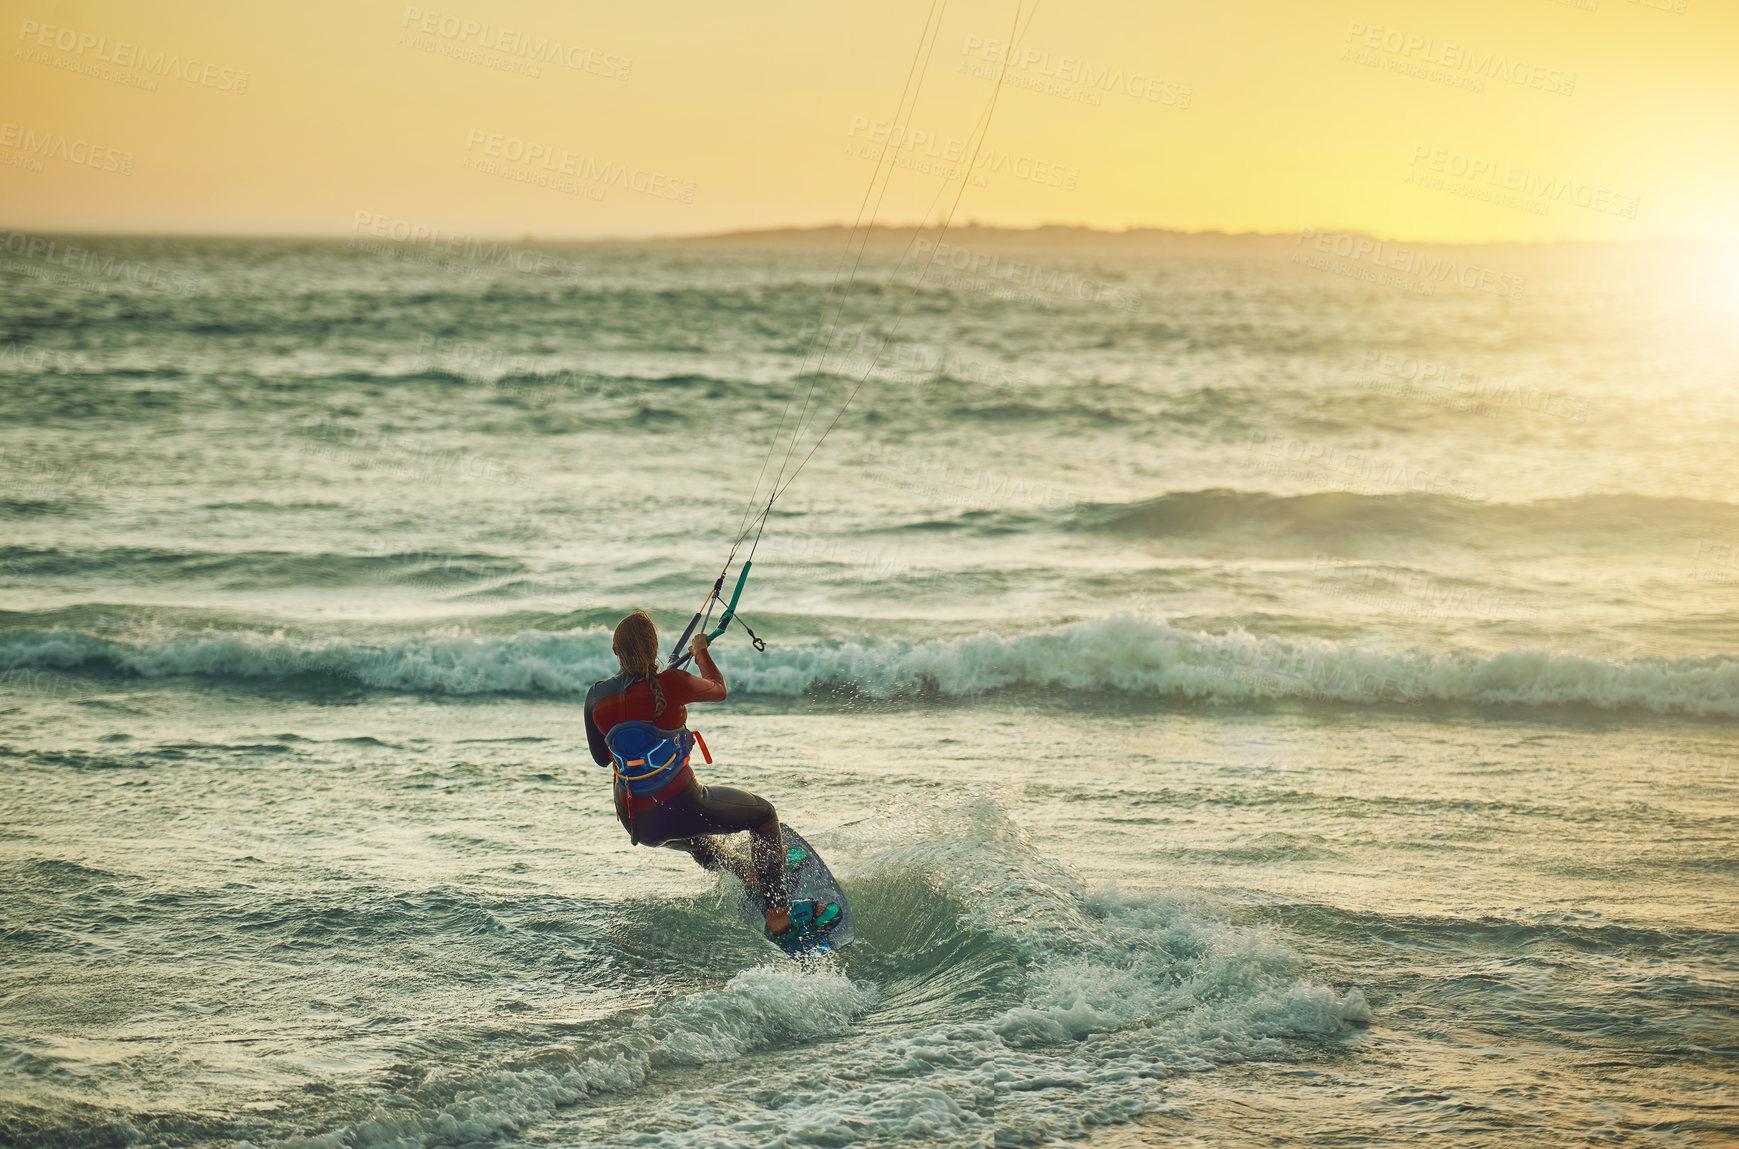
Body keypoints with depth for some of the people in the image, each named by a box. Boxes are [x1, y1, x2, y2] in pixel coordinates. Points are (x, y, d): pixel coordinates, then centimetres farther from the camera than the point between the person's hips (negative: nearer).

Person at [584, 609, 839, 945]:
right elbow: (718, 690, 5)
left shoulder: (597, 697, -5)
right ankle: (779, 917, 16)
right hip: (679, 809, -5)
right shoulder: (671, 683, -18)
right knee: (763, 814, 19)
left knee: (696, 839, 39)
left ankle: (752, 874, 60)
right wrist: (701, 651, 22)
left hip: (636, 824, 5)